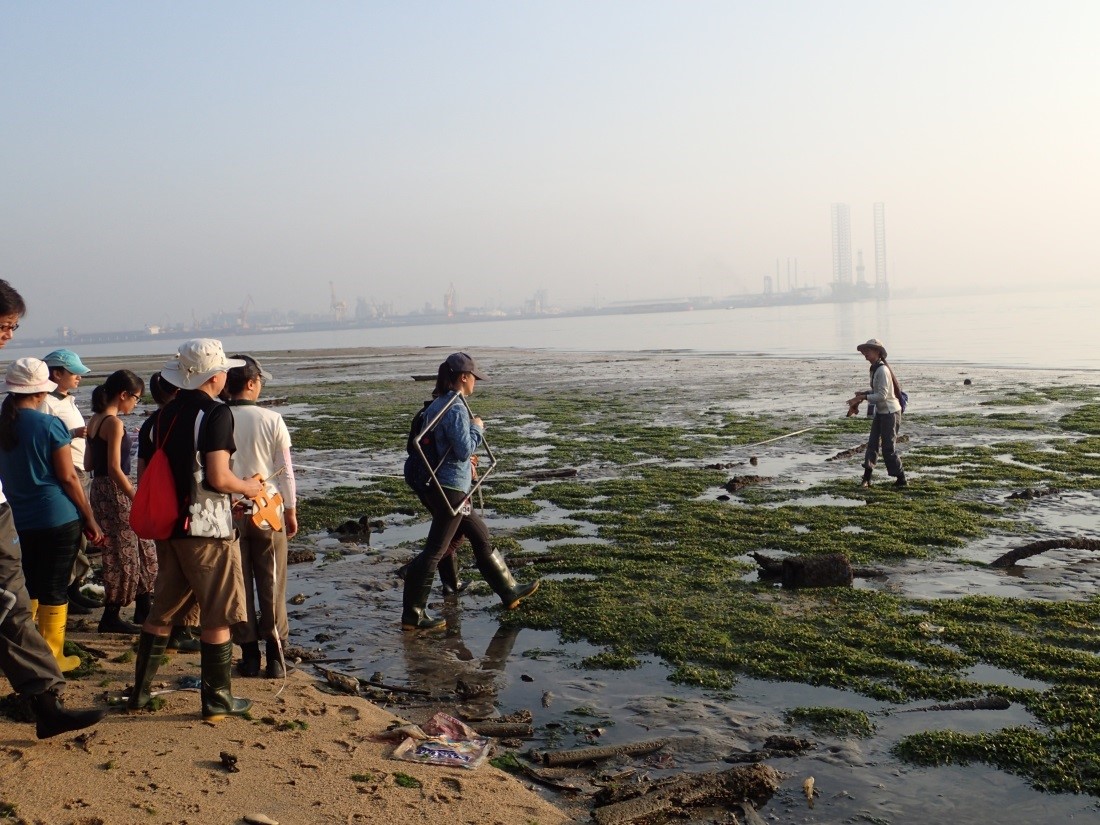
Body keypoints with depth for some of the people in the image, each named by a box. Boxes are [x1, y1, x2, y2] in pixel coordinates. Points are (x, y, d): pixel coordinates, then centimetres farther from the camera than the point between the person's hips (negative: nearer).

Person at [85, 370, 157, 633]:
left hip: (101, 488, 10)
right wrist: (138, 500, -18)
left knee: (142, 547, 17)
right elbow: (115, 469, -20)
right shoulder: (114, 423, -16)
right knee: (123, 554, 1)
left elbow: (88, 464, 13)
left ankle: (143, 608, 25)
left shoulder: (95, 420, 11)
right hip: (115, 491, -10)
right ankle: (111, 617, 10)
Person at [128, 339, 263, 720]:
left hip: (167, 527, 7)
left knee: (162, 612, 18)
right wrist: (250, 487, -1)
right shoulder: (216, 414, -13)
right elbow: (218, 478, -20)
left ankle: (140, 691, 24)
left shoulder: (160, 417, 9)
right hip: (207, 530, -7)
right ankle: (217, 699, 10)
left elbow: (143, 477, 12)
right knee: (218, 617, 4)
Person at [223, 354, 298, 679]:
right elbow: (285, 470, -3)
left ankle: (249, 655, 14)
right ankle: (275, 657, 10)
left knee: (239, 587, 10)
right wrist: (291, 511, 9)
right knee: (272, 587, 8)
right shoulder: (271, 420, -7)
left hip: (228, 514, 1)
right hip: (268, 513, -1)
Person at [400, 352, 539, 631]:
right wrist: (477, 429, -6)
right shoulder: (456, 409, -18)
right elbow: (464, 449, -21)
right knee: (434, 552, -3)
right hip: (450, 490, -11)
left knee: (481, 537, 19)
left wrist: (466, 463, 15)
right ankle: (412, 615, 4)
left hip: (445, 489, 11)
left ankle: (509, 591, 32)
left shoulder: (437, 405, 11)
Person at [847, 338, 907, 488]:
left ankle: (901, 480, 8)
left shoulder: (882, 370, -21)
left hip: (890, 412, -9)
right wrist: (862, 393, 3)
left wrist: (862, 397, -21)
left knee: (889, 447, -3)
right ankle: (866, 478, 7)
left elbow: (882, 395, -24)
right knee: (872, 443, 5)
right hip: (880, 412, 9)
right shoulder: (874, 369, 9)